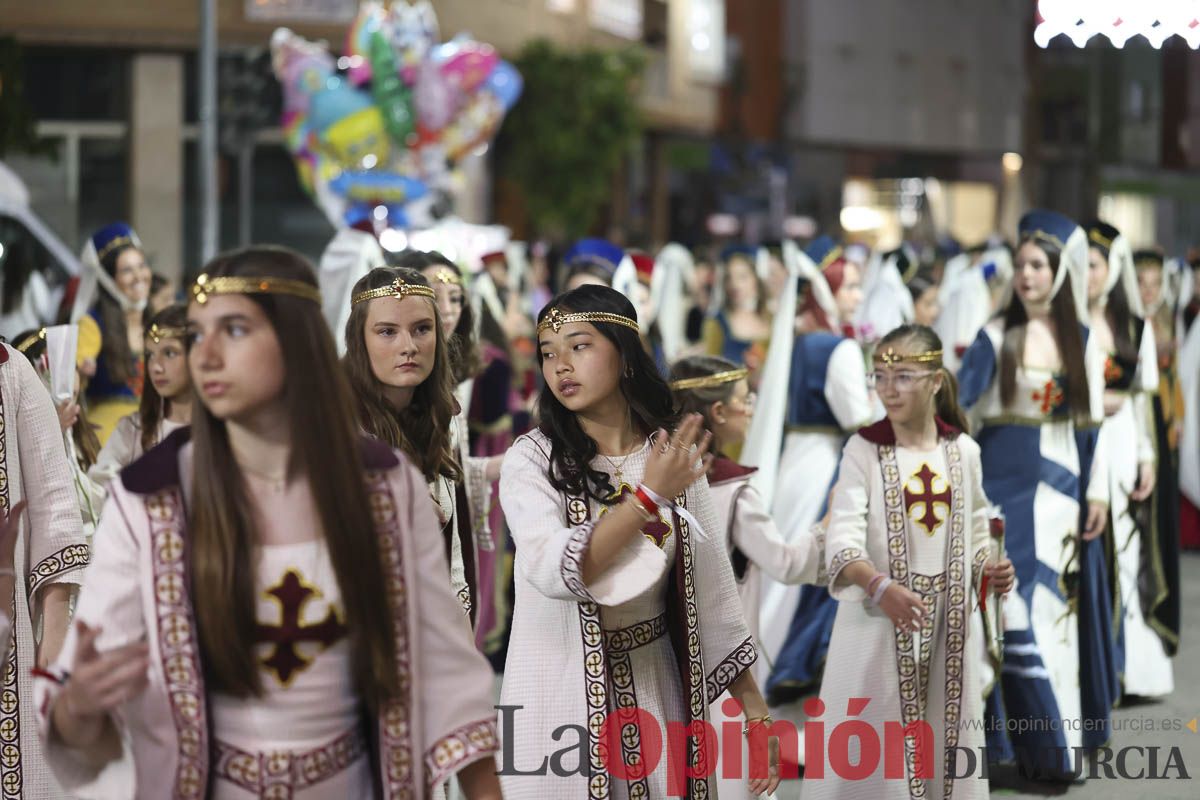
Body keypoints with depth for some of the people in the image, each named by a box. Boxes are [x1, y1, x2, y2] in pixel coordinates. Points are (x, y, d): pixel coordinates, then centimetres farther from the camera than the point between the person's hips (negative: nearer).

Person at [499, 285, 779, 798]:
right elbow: (555, 573, -23)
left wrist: (755, 709, 4)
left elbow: (711, 592, 5)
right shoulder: (532, 460, -8)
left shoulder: (675, 457, 2)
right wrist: (648, 497, -23)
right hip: (564, 701, -3)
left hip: (656, 694, 3)